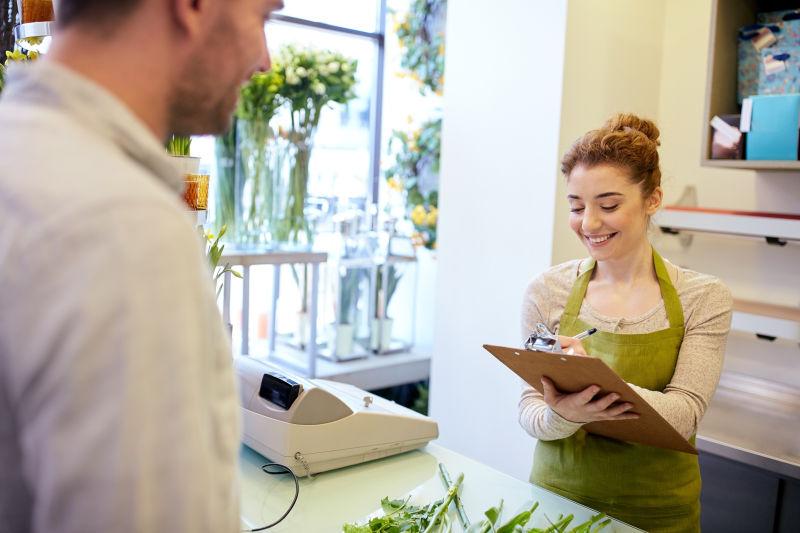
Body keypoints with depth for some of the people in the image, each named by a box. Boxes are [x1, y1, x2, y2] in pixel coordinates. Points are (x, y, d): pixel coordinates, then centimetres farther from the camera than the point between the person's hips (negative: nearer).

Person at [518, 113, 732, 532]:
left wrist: (603, 384, -36)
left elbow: (685, 416, -17)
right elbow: (529, 411, -7)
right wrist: (563, 415, -30)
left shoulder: (704, 299, -9)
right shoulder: (546, 292, -8)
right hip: (560, 494, 1)